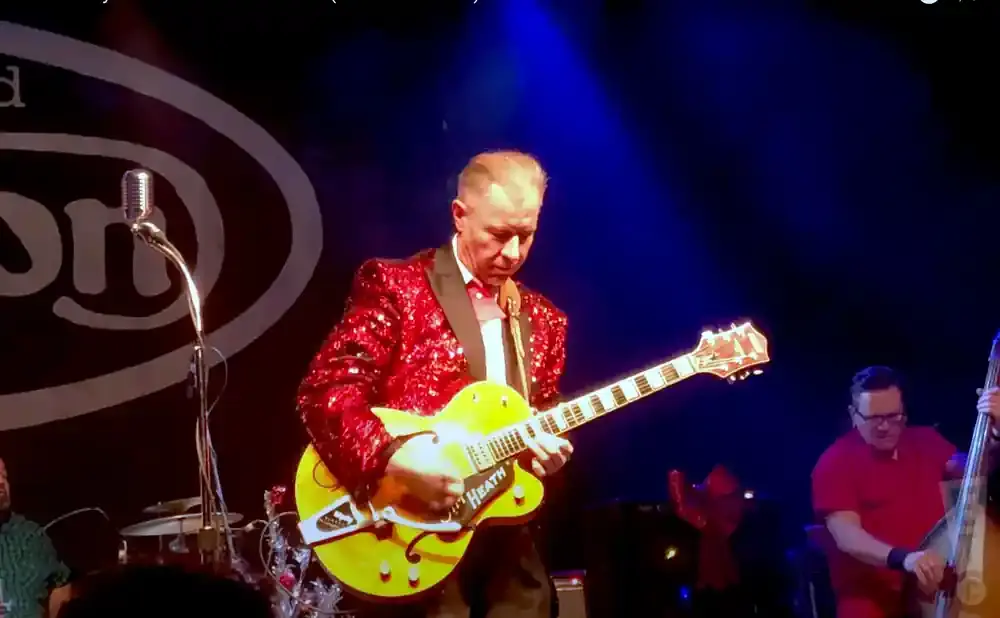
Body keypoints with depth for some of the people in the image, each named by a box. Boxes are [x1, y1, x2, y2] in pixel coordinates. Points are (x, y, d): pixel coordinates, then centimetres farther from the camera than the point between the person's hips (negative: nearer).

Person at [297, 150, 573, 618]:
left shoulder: (542, 318, 14)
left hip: (507, 539, 6)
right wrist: (397, 459, -24)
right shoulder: (395, 286, -4)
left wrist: (549, 447, -3)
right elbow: (324, 390, -12)